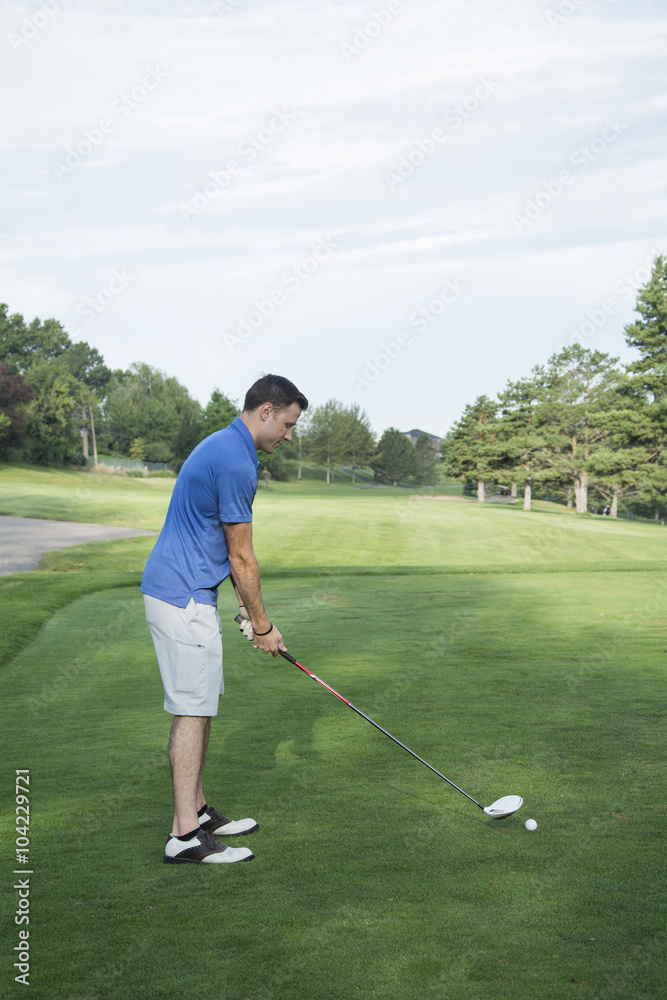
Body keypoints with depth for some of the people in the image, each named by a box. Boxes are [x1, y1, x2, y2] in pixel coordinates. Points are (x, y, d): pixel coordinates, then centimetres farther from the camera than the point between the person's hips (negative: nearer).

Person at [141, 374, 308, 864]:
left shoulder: (222, 447, 14)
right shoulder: (235, 463, -19)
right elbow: (241, 556, -14)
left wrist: (249, 609, 16)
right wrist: (262, 624, -3)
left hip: (185, 593, 11)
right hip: (185, 598, -11)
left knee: (201, 706, 15)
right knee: (193, 710, -7)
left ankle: (197, 811, 24)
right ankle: (185, 835, -2)